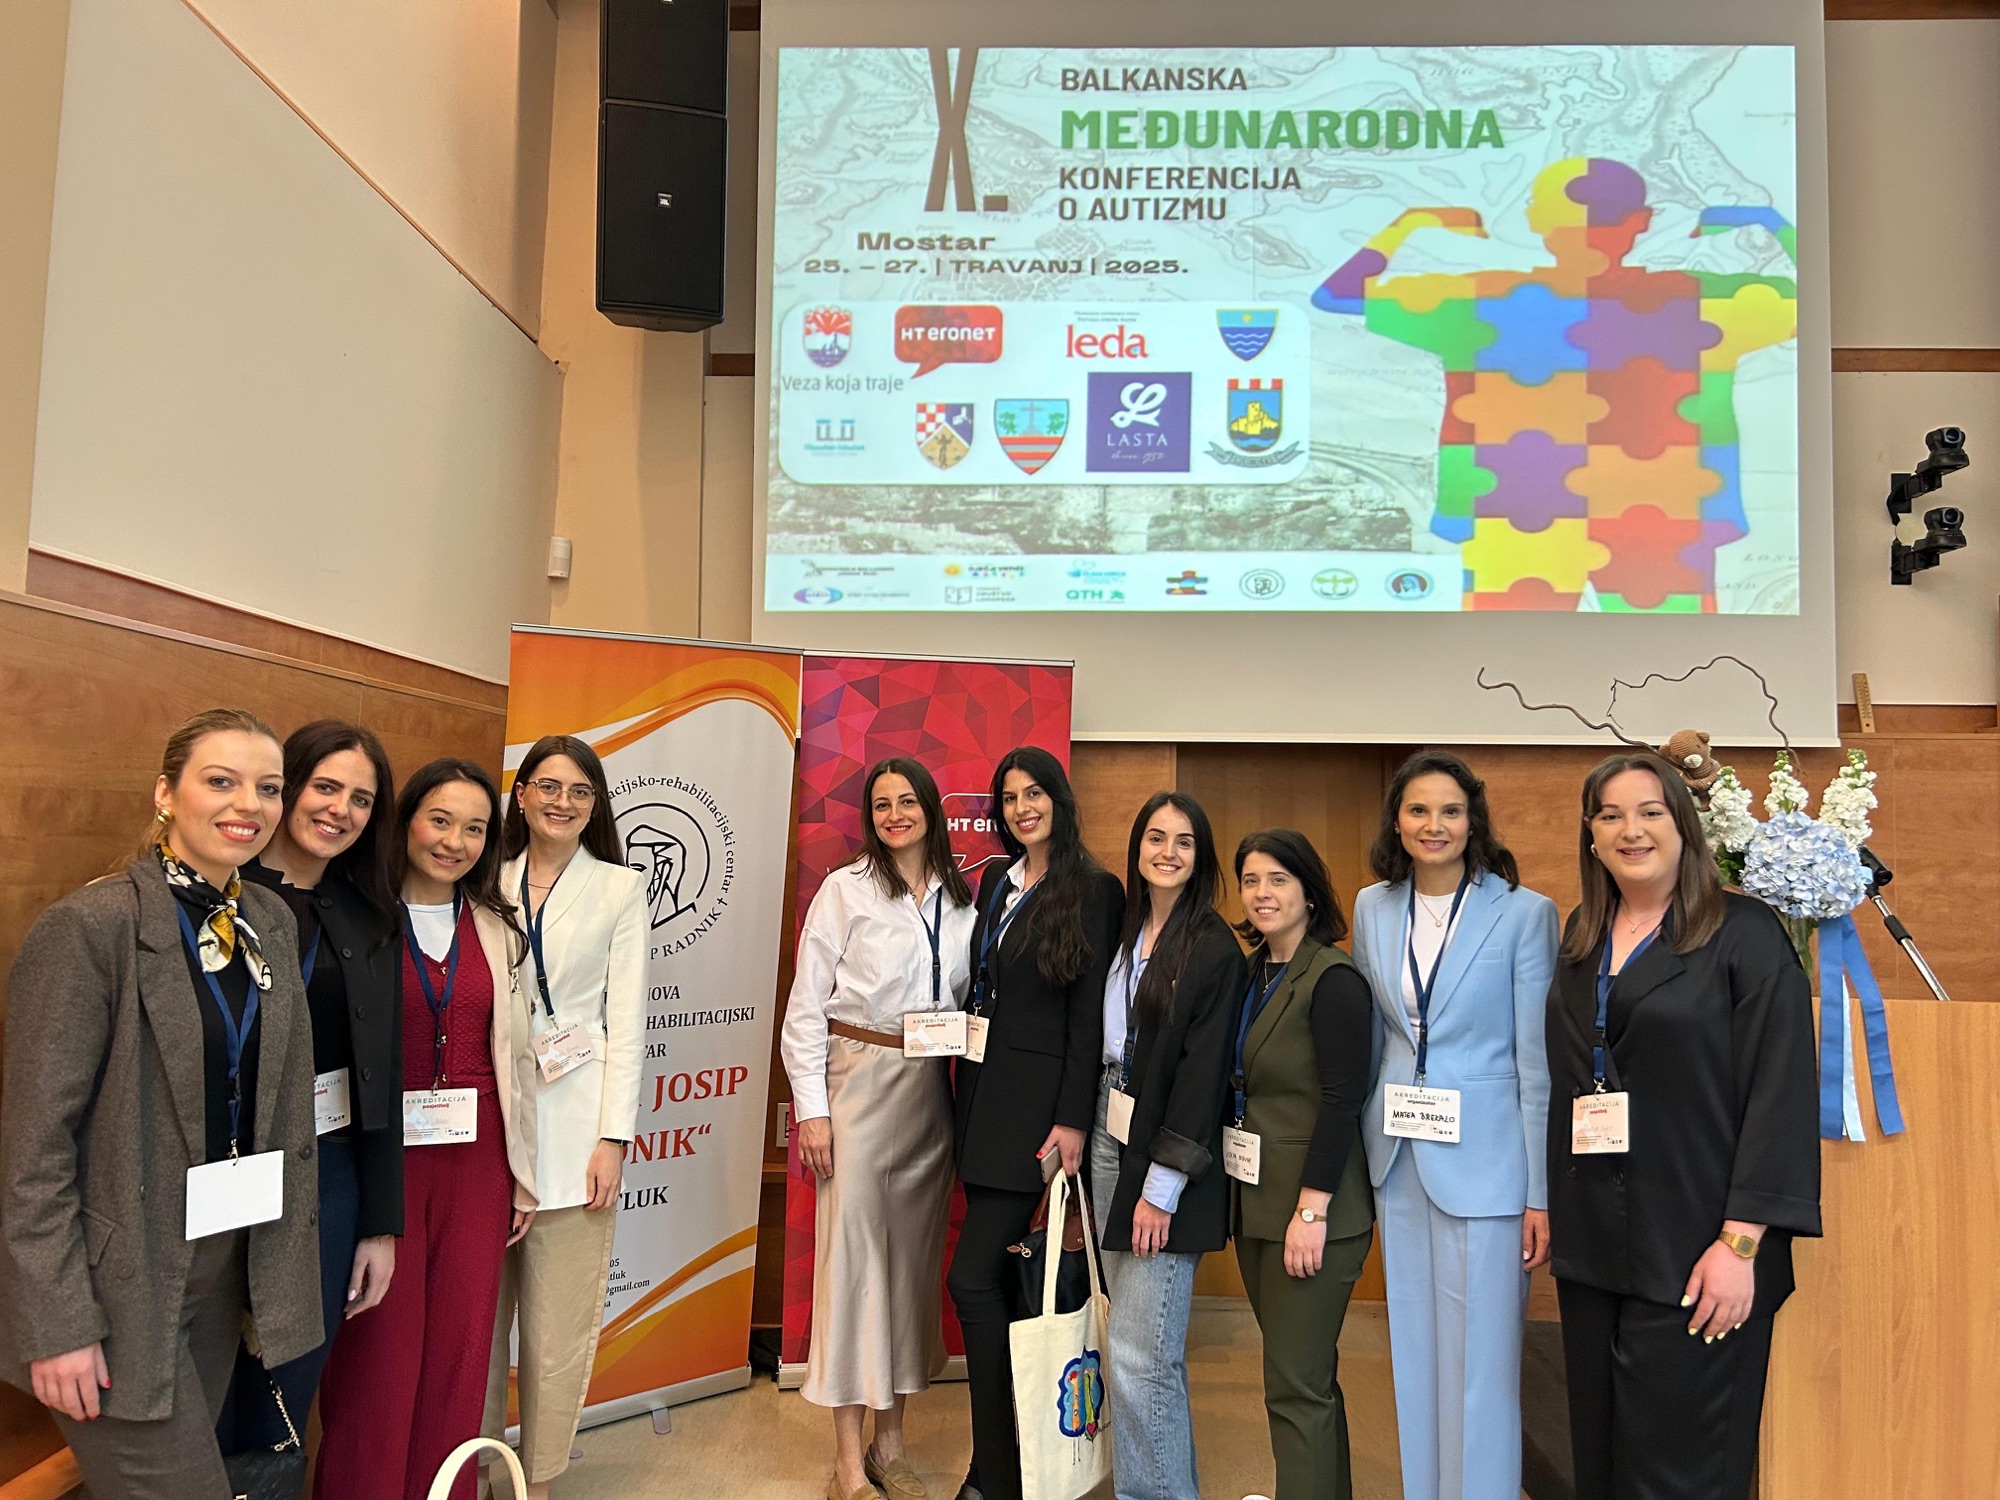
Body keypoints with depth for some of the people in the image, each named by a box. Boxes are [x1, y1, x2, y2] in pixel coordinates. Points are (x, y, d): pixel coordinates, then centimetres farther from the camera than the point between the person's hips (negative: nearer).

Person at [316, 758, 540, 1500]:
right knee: (378, 1352, 6)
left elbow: (514, 1054, 9)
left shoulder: (499, 930, 7)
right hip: (382, 1155, -3)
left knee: (459, 1348, 12)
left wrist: (523, 1176, 9)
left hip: (475, 1158, 3)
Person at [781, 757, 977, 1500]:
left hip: (932, 1092, 4)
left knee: (915, 1253, 10)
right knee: (853, 1252, -1)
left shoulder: (960, 898, 7)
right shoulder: (845, 890, -3)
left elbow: (969, 997, 13)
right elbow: (806, 1006, -4)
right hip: (860, 1083, -4)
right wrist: (810, 1109, -9)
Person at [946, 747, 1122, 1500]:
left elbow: (1091, 1011, -12)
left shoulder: (1095, 889, -8)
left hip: (1035, 1097, -7)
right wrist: (965, 1083, 10)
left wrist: (1073, 1119, -15)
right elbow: (981, 985, 13)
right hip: (978, 1084, 7)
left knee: (973, 1277, -9)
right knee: (996, 1274, 12)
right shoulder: (995, 880, 11)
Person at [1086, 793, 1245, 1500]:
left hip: (1168, 1149, -7)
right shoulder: (1124, 933, 10)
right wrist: (1081, 1128, 9)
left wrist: (1162, 1187, -16)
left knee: (1139, 1354, -5)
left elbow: (1203, 1070, -14)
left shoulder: (1214, 948, -10)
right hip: (1110, 1134, 7)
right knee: (1133, 1337, 15)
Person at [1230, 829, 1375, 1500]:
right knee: (1308, 1375, 20)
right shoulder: (1252, 976, 9)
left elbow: (1342, 1101, -19)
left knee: (1294, 1386, -2)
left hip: (1312, 1208, -8)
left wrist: (1311, 1210, -21)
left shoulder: (1333, 979, -15)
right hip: (1256, 1201, 8)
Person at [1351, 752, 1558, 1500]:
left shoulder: (1524, 911, -8)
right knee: (1414, 1354, 15)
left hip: (1483, 1158, -4)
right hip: (1398, 1157, 4)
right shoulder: (1372, 908, 4)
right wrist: (1369, 1148, 11)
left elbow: (1537, 1060, -8)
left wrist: (1542, 1192, -8)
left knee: (1480, 1360, 3)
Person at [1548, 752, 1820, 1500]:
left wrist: (1741, 1241, -17)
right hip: (1592, 1245, 5)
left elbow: (1781, 1095, -12)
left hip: (1694, 1253, -5)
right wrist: (1546, 1201, 12)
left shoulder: (1745, 933, -7)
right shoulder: (1582, 936, 10)